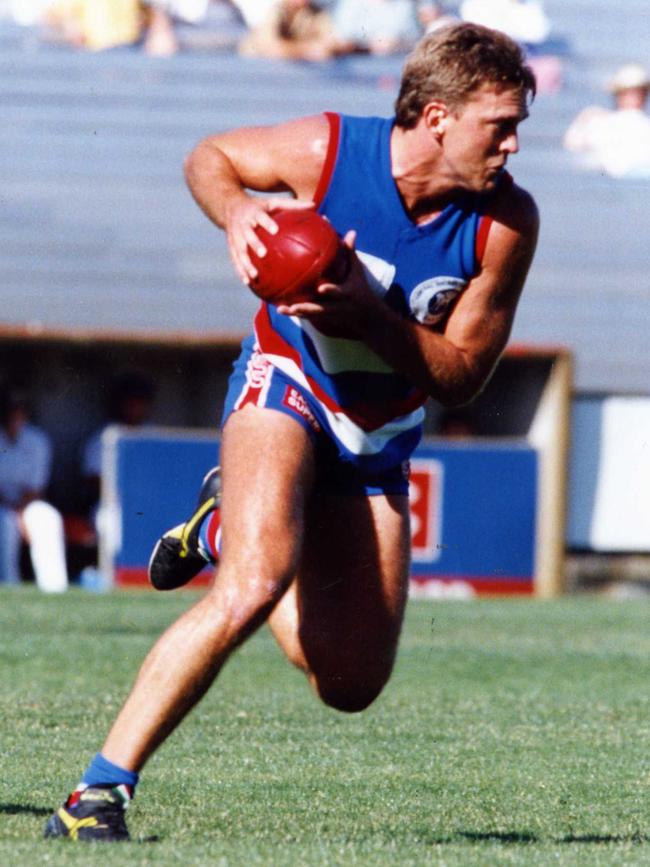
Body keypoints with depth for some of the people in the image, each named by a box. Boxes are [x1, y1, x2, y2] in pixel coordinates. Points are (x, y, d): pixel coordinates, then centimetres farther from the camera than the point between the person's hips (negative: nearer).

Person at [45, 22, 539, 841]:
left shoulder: (508, 222, -16)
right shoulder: (326, 151, -21)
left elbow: (460, 374, -12)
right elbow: (209, 157, 0)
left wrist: (370, 317, -29)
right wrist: (236, 211, -22)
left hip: (380, 436, 4)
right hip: (287, 383, -4)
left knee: (351, 684, 7)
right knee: (255, 584, -33)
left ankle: (227, 525, 34)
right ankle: (100, 789, -25)